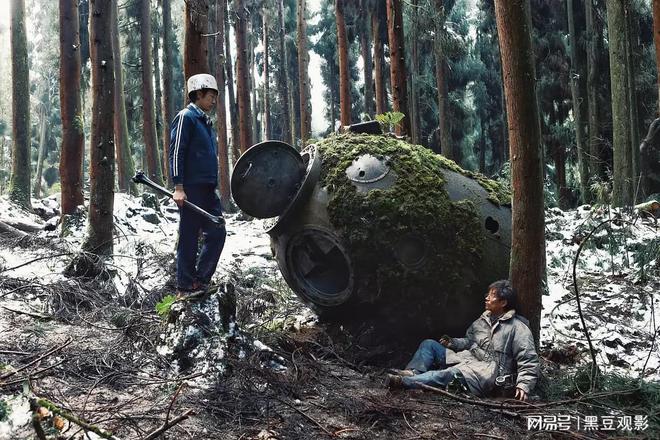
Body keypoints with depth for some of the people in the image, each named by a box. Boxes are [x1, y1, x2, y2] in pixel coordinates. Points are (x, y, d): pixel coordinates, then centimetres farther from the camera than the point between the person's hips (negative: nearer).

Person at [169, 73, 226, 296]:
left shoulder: (205, 121, 21)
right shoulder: (186, 117, -6)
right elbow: (176, 152, -13)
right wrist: (178, 187, -20)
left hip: (208, 190, 9)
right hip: (191, 189, -9)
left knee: (217, 234, 6)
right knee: (189, 240, -4)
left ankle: (200, 281, 15)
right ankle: (185, 290, 3)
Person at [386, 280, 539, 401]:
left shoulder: (518, 328, -5)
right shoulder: (483, 320, 19)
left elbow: (529, 361, -9)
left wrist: (524, 385, -23)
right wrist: (453, 343, 8)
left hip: (489, 373, -9)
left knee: (454, 373, -38)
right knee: (429, 344, -1)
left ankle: (406, 382, -54)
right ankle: (413, 372, -28)